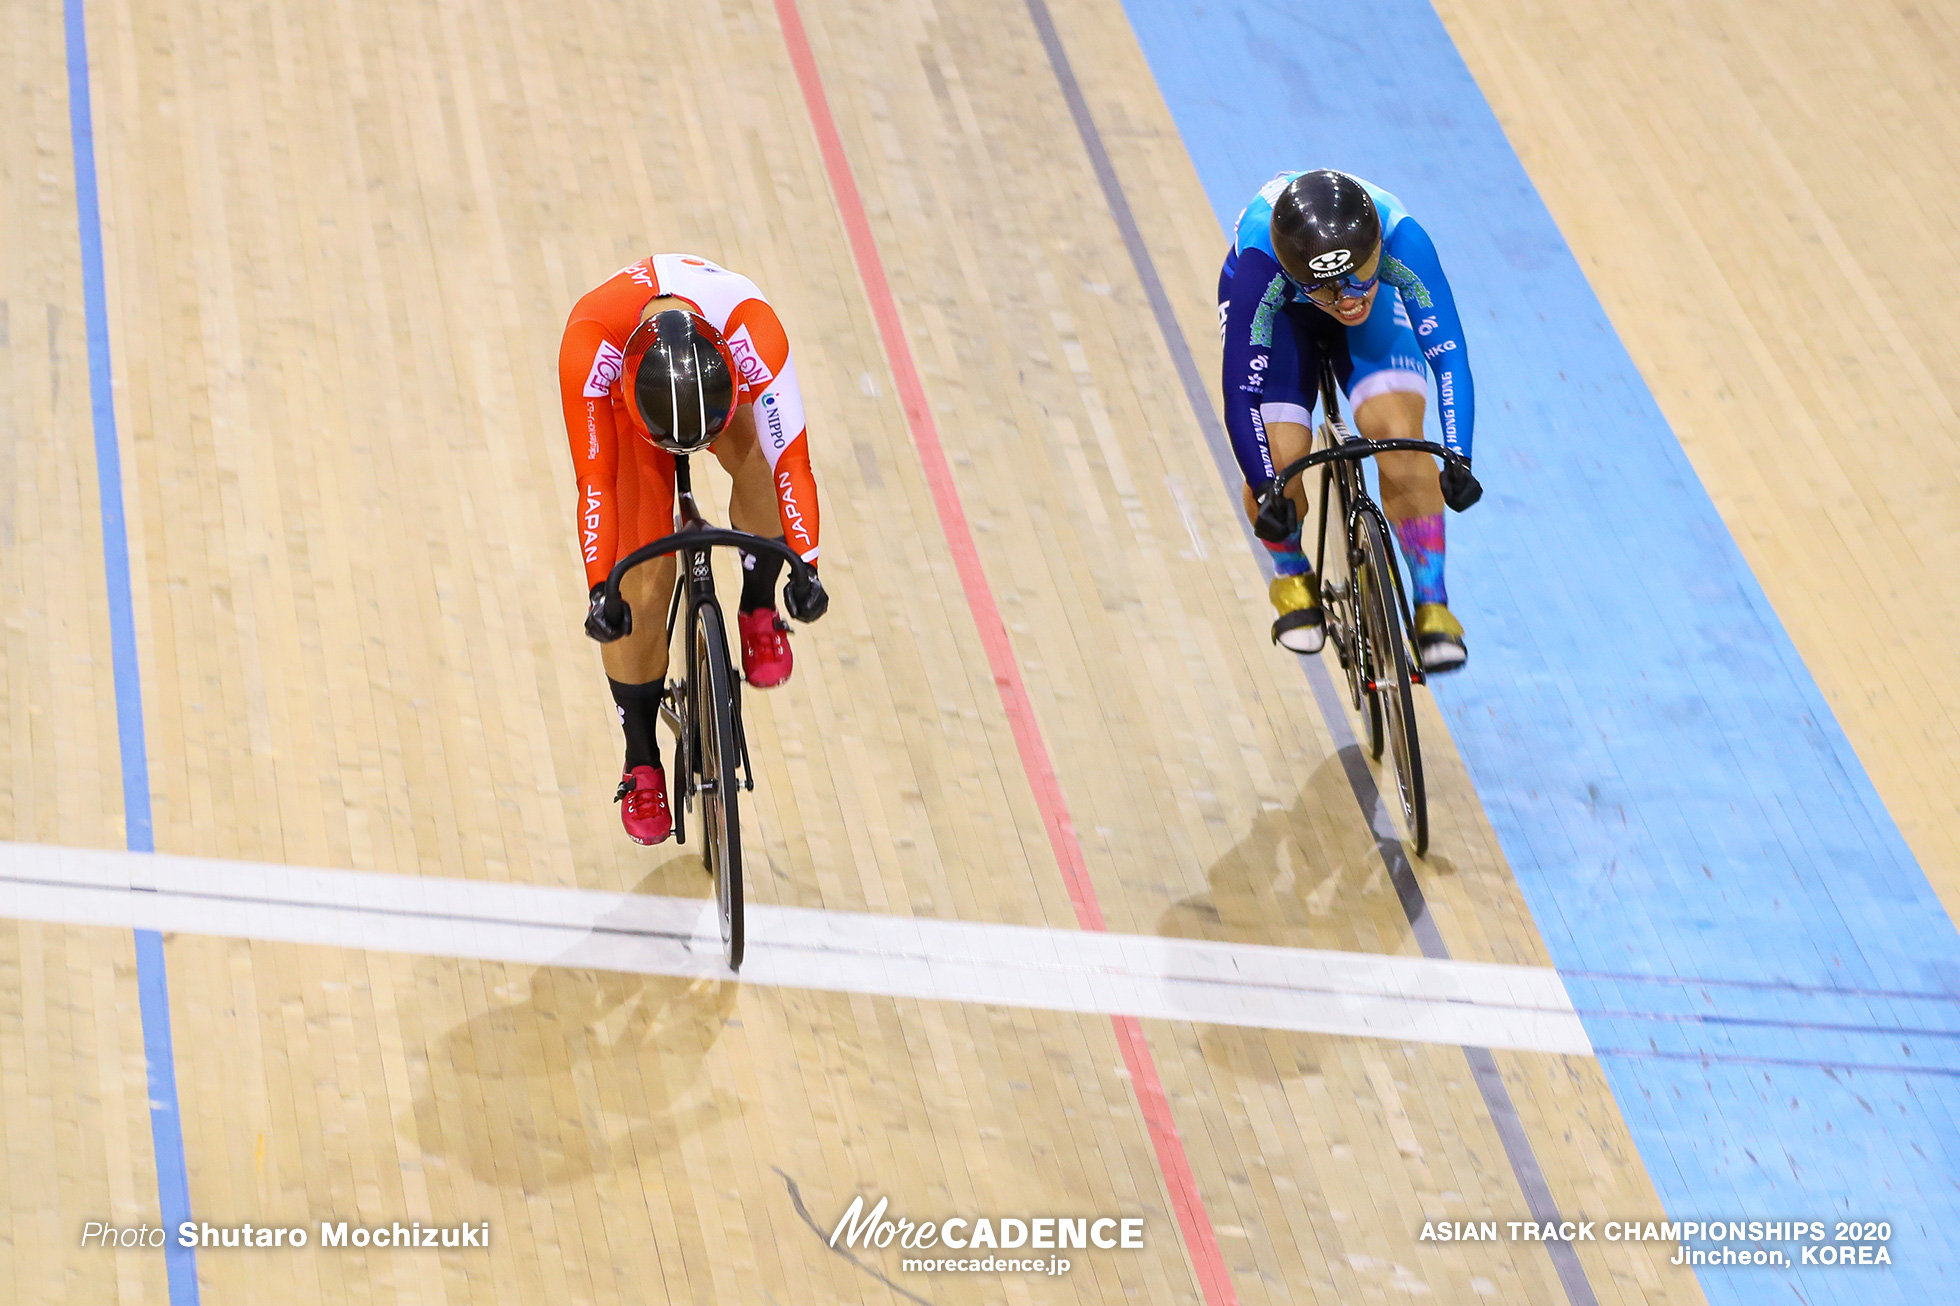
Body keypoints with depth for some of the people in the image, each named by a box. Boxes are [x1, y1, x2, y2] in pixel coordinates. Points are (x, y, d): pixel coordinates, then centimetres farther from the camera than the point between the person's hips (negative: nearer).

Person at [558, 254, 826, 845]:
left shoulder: (753, 329, -43)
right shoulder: (589, 345, -42)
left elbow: (792, 458, -39)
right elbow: (595, 480, -36)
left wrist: (806, 567, -46)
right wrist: (599, 589, -42)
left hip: (728, 384, 0)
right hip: (626, 397, 0)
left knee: (764, 471, -35)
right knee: (638, 589, -9)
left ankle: (759, 608, -6)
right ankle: (641, 761, 11)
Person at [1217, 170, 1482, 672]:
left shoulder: (1402, 240, -39)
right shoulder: (1257, 269, -42)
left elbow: (1448, 351, -38)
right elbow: (1240, 391, -37)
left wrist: (1458, 460, -47)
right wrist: (1266, 489, -45)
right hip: (1278, 308, -1)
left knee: (1399, 435, -23)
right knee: (1277, 460, -20)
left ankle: (1432, 606, -9)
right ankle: (1293, 576, 13)